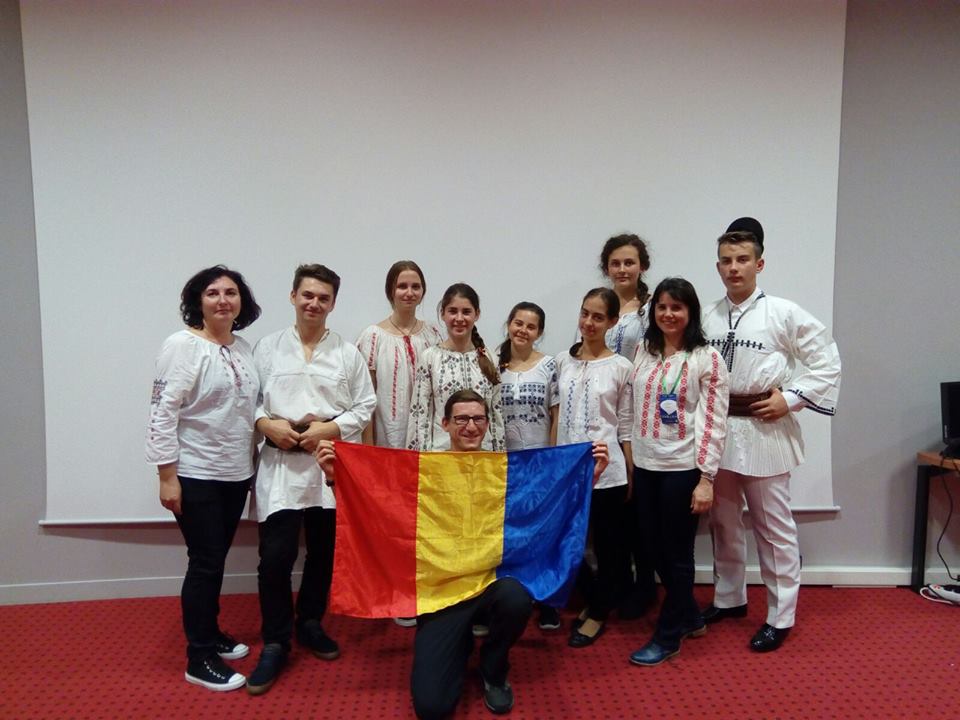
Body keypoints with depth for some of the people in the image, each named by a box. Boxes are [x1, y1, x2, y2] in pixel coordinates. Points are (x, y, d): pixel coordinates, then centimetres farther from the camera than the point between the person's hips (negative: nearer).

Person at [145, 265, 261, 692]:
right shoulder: (183, 345, -12)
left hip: (235, 474, 7)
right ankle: (199, 660, 15)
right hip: (195, 476, -6)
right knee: (205, 563, 0)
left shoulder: (243, 348, 8)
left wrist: (252, 464, 15)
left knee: (216, 560, 18)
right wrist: (167, 475, -18)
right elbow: (163, 412, -15)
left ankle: (210, 634, 35)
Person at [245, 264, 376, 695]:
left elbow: (365, 406, 2)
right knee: (275, 558, -3)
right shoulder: (268, 347, 5)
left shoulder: (348, 353, 5)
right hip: (280, 465, -1)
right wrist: (266, 424, -15)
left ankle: (310, 624, 34)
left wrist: (329, 429, -12)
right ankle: (275, 643, 14)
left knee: (324, 554, 13)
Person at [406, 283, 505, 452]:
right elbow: (419, 413, -4)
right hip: (441, 450, -2)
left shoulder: (488, 358, 4)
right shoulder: (430, 357, -4)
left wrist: (499, 453, 6)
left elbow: (496, 413, 8)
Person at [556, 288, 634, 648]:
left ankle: (598, 613, 31)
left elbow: (625, 426, -1)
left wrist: (631, 475, 0)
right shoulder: (562, 361, 4)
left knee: (607, 546, 9)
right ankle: (595, 600, 36)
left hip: (606, 471, -3)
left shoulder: (621, 367, -4)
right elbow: (555, 416, 9)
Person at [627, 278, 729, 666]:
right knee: (657, 550, 15)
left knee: (677, 553, 7)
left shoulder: (707, 359, -9)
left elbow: (714, 423, -11)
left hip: (682, 469, -6)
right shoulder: (644, 352, 7)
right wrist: (629, 460, 10)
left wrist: (706, 478, -14)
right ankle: (690, 618, 36)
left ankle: (668, 635, 23)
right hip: (645, 466, 6)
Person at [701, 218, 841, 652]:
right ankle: (729, 598, 35)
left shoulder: (783, 313, -7)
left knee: (774, 528, 6)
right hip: (716, 430, 5)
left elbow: (827, 361, -5)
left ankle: (780, 617, 20)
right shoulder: (708, 317, 4)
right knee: (723, 522, 17)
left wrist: (791, 398, -11)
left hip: (763, 432, -4)